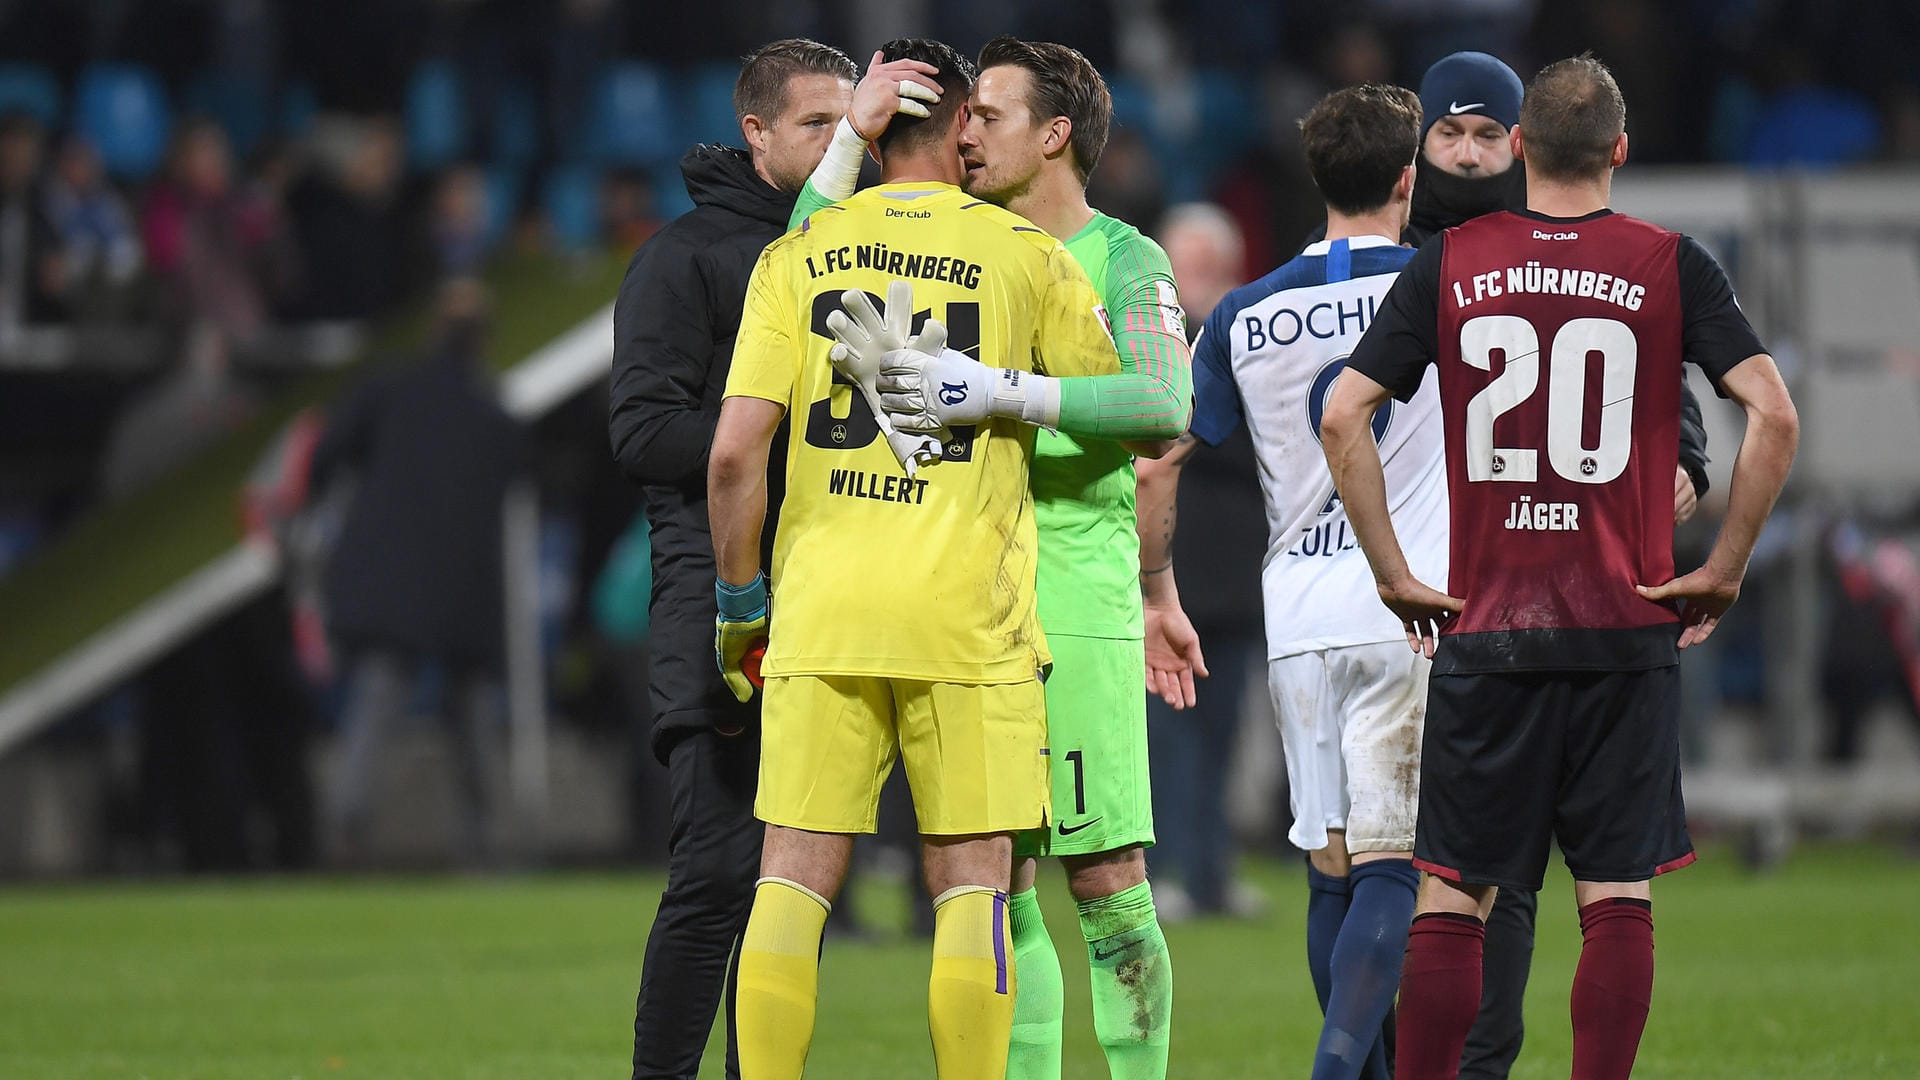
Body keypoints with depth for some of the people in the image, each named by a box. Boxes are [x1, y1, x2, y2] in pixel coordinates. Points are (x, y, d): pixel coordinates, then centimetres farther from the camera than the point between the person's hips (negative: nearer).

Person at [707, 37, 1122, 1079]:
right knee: (970, 881, 3)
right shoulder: (1027, 257, 3)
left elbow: (734, 452, -2)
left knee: (792, 878, 4)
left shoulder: (796, 256, 5)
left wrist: (739, 602, 9)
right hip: (967, 606, -1)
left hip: (820, 605, 2)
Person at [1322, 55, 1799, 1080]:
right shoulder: (1670, 265, 0)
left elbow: (1343, 416, -2)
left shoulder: (1448, 263, 3)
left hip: (1483, 629, 1)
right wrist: (1724, 571, 0)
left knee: (1450, 897, 4)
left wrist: (1393, 574, 3)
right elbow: (1774, 416, -8)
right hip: (1628, 630, -1)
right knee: (1618, 896, 3)